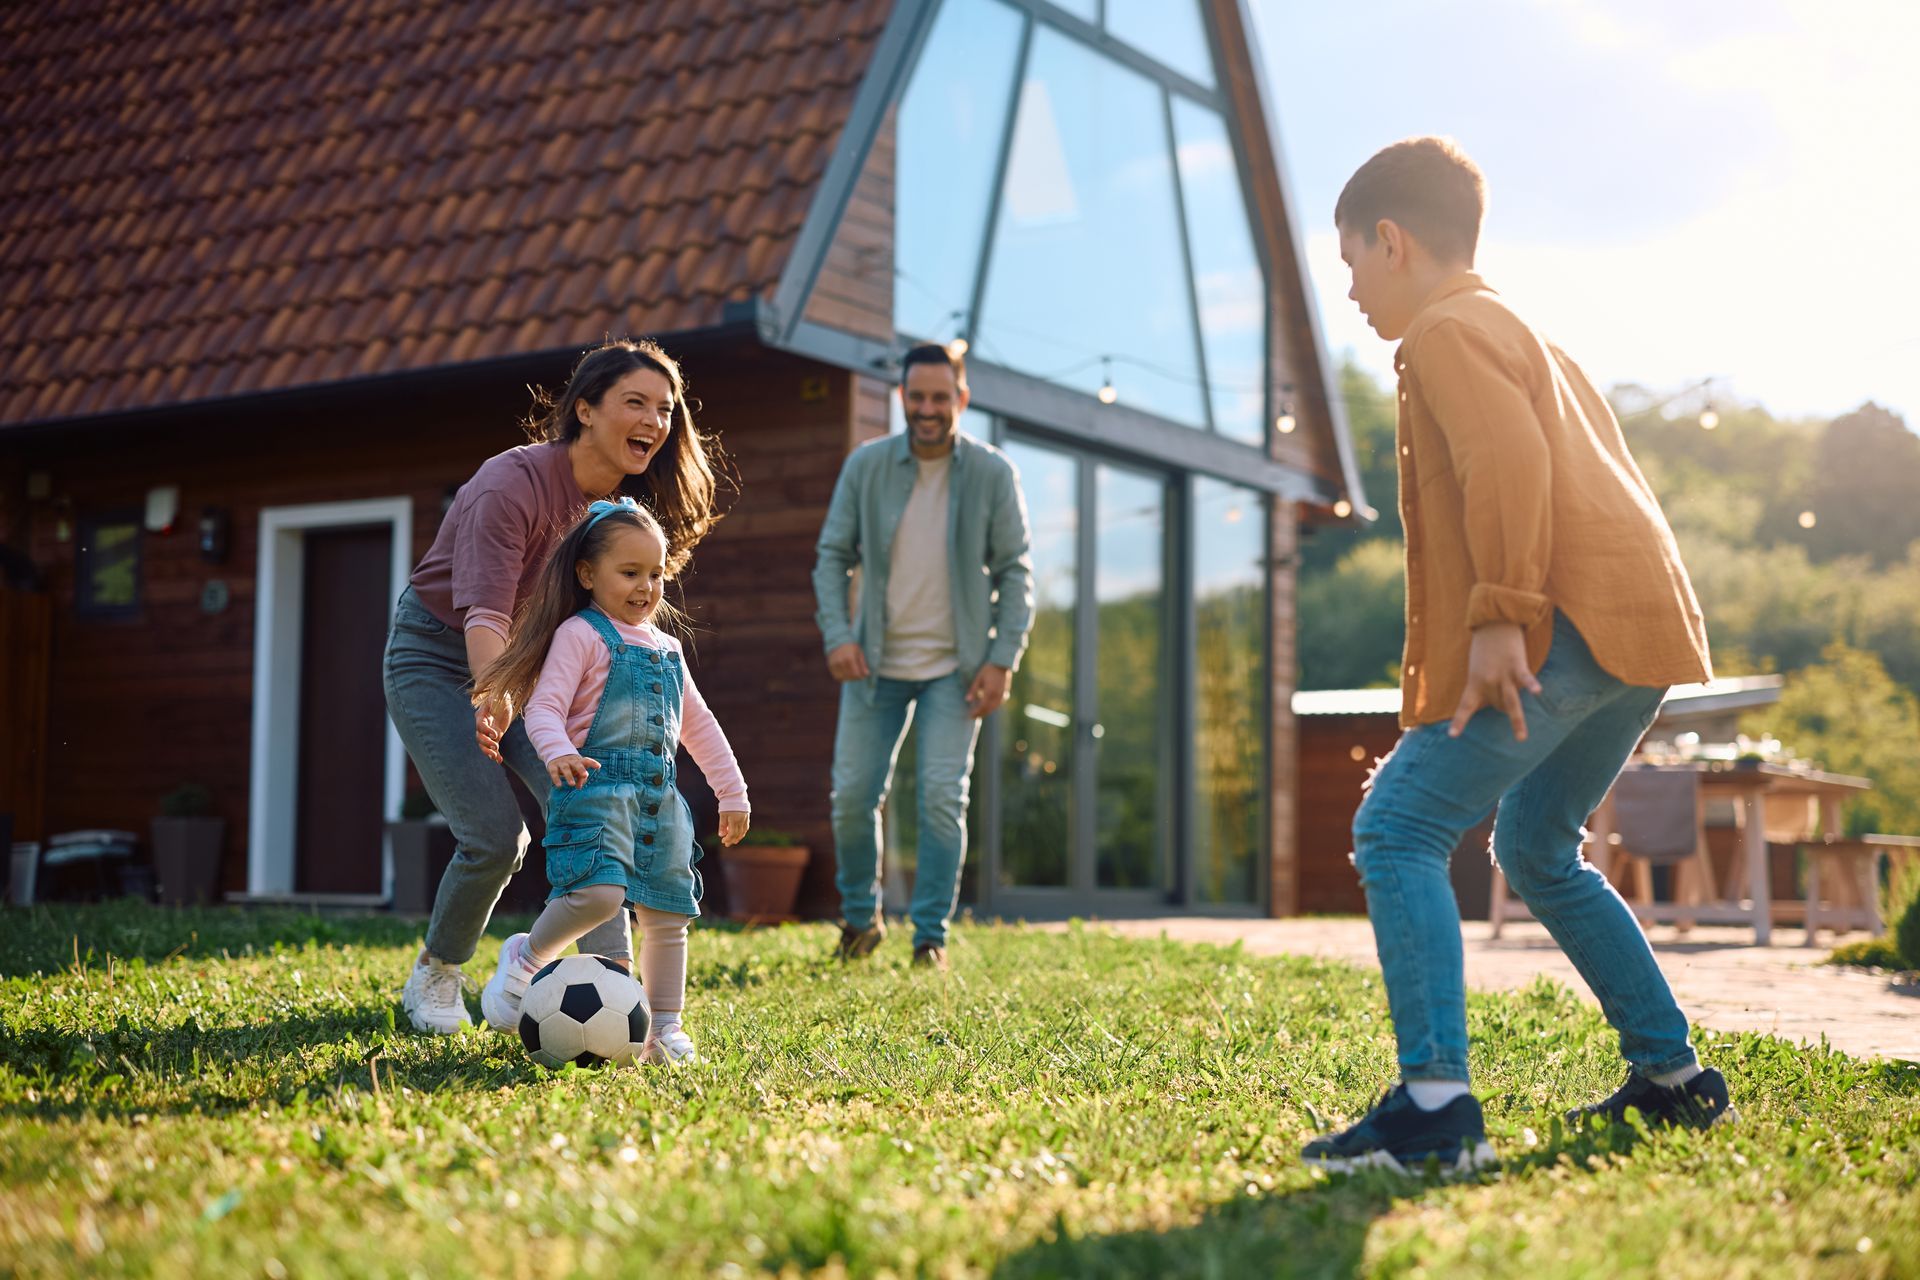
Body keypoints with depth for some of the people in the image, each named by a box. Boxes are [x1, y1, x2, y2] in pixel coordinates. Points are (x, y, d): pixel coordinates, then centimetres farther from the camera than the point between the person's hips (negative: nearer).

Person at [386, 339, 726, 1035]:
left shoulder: (626, 505, -5)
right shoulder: (513, 483, -27)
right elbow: (486, 606, -39)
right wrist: (492, 695, -57)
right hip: (438, 659, -6)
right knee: (495, 836, -15)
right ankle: (433, 978, 11)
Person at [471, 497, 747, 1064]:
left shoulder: (666, 649, 21)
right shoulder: (580, 635, -1)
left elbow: (698, 725, 28)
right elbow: (543, 707, -12)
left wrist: (732, 791, 26)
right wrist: (558, 752, -32)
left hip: (660, 794, 7)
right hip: (596, 785, -7)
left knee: (669, 915, 5)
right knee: (598, 892, -26)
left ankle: (664, 1030, 14)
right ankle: (526, 958, 1)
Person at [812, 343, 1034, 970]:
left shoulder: (992, 473, -6)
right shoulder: (866, 465, -3)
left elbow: (1015, 571, -2)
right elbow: (832, 555, 2)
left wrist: (1003, 659, -10)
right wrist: (837, 634, -11)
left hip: (955, 665, -2)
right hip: (876, 661, 2)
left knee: (942, 798, -7)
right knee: (852, 794, 3)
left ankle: (931, 938, 4)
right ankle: (860, 916, 25)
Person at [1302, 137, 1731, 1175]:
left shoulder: (1447, 329, -2)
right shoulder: (1521, 333, 29)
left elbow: (1508, 460, -19)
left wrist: (1501, 613, -22)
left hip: (1567, 624, -10)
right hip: (1648, 625, 11)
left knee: (1397, 828, -13)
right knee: (1538, 850, 23)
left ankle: (1436, 1105, -22)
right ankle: (1673, 1076, 26)